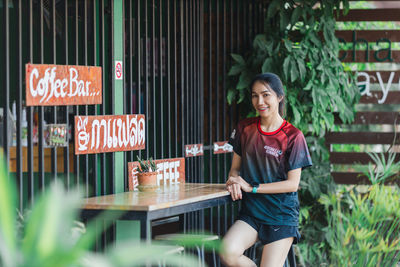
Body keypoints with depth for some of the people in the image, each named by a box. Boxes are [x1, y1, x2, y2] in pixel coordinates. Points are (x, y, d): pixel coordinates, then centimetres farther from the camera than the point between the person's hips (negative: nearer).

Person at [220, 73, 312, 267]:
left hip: (282, 215, -3)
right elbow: (235, 168, 14)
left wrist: (251, 187, -13)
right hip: (251, 212, 3)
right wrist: (233, 181, -11)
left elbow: (293, 184, -8)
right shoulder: (244, 129, 6)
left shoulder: (293, 136, -7)